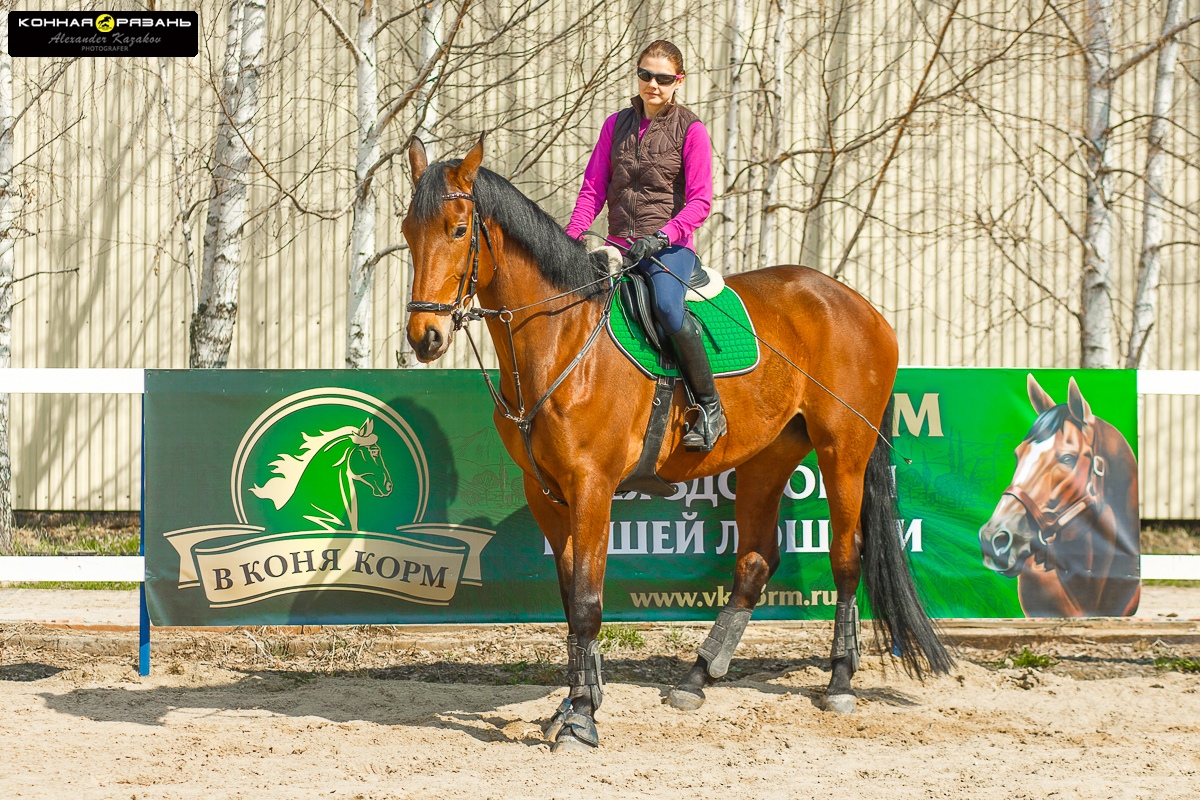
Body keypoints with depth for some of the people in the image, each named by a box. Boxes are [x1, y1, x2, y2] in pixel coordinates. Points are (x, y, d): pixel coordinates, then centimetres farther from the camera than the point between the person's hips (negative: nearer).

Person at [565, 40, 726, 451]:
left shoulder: (691, 130, -1)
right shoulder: (617, 125, 12)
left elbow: (700, 201, -8)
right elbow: (593, 188, 10)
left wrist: (662, 236, -22)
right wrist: (571, 237, -5)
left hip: (670, 245, -6)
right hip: (620, 246, 6)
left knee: (667, 306, -34)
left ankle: (710, 407, -24)